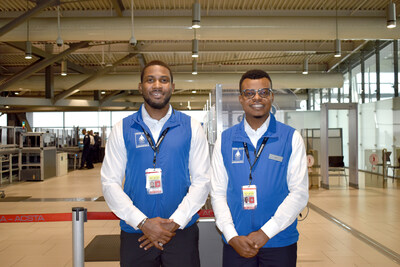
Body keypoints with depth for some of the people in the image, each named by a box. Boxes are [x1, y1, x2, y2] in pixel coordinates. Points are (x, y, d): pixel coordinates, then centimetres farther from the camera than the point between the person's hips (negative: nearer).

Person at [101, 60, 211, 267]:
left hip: (182, 232, 0)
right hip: (135, 234, 1)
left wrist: (174, 222, -10)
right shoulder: (122, 129, 2)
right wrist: (143, 223, -11)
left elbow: (202, 180, -1)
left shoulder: (191, 128, 1)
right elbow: (110, 183, -2)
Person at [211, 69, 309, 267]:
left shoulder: (291, 138, -1)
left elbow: (299, 193, -6)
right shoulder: (224, 141, 3)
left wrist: (266, 232, -12)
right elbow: (218, 193, 1)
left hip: (280, 243, -1)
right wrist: (232, 237, -10)